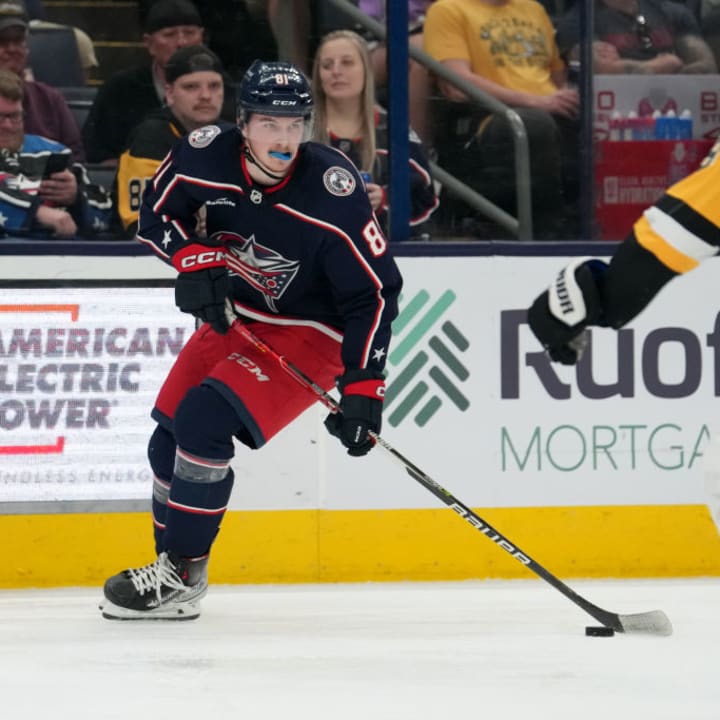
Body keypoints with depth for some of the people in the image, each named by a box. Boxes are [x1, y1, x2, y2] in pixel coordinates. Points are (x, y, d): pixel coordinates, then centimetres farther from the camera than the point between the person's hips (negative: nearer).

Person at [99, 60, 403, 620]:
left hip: (309, 331, -6)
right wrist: (193, 259, -14)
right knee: (169, 436, 6)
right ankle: (171, 565, 27)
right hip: (233, 316, 6)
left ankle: (181, 578, -12)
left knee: (204, 423, -22)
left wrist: (363, 385, -26)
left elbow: (375, 291, -22)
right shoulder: (205, 156, -16)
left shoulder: (333, 191, -28)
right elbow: (157, 212, 5)